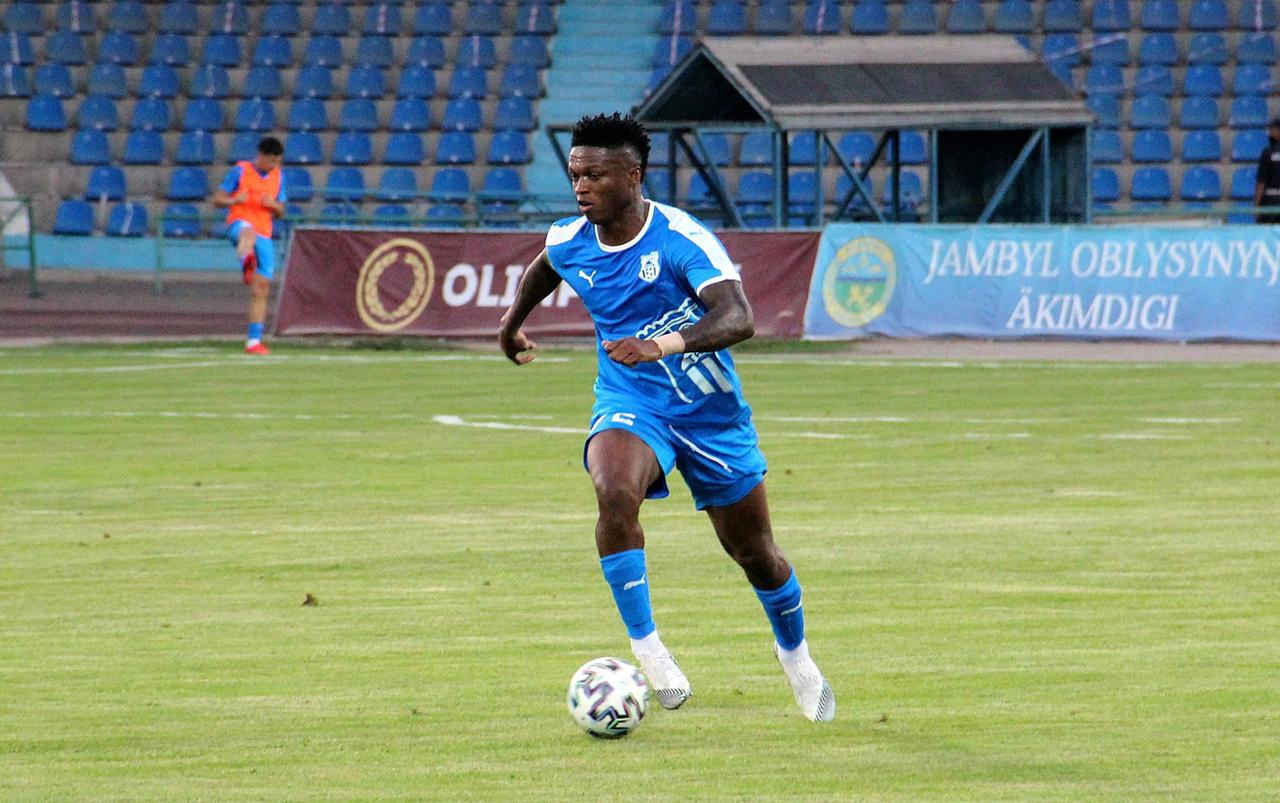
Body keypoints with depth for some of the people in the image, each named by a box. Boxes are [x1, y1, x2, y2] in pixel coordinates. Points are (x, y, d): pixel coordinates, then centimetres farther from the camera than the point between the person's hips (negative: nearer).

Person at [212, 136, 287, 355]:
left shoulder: (278, 176, 15)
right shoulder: (240, 171, 1)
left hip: (264, 236, 5)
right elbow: (217, 199, 2)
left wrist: (273, 205, -4)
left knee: (261, 287, 0)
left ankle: (254, 340, 6)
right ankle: (246, 264, -78)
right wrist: (235, 200, -19)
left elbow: (280, 212, 20)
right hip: (239, 225, -5)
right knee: (249, 233, -44)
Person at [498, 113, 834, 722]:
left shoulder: (682, 239, -23)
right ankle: (647, 651, -28)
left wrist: (665, 344, -52)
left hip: (710, 413, -2)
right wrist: (513, 321, 30)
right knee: (615, 493, -33)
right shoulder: (569, 243, -5)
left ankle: (795, 655, 41)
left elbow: (738, 317, -37)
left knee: (753, 551, 11)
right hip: (629, 406, 2)